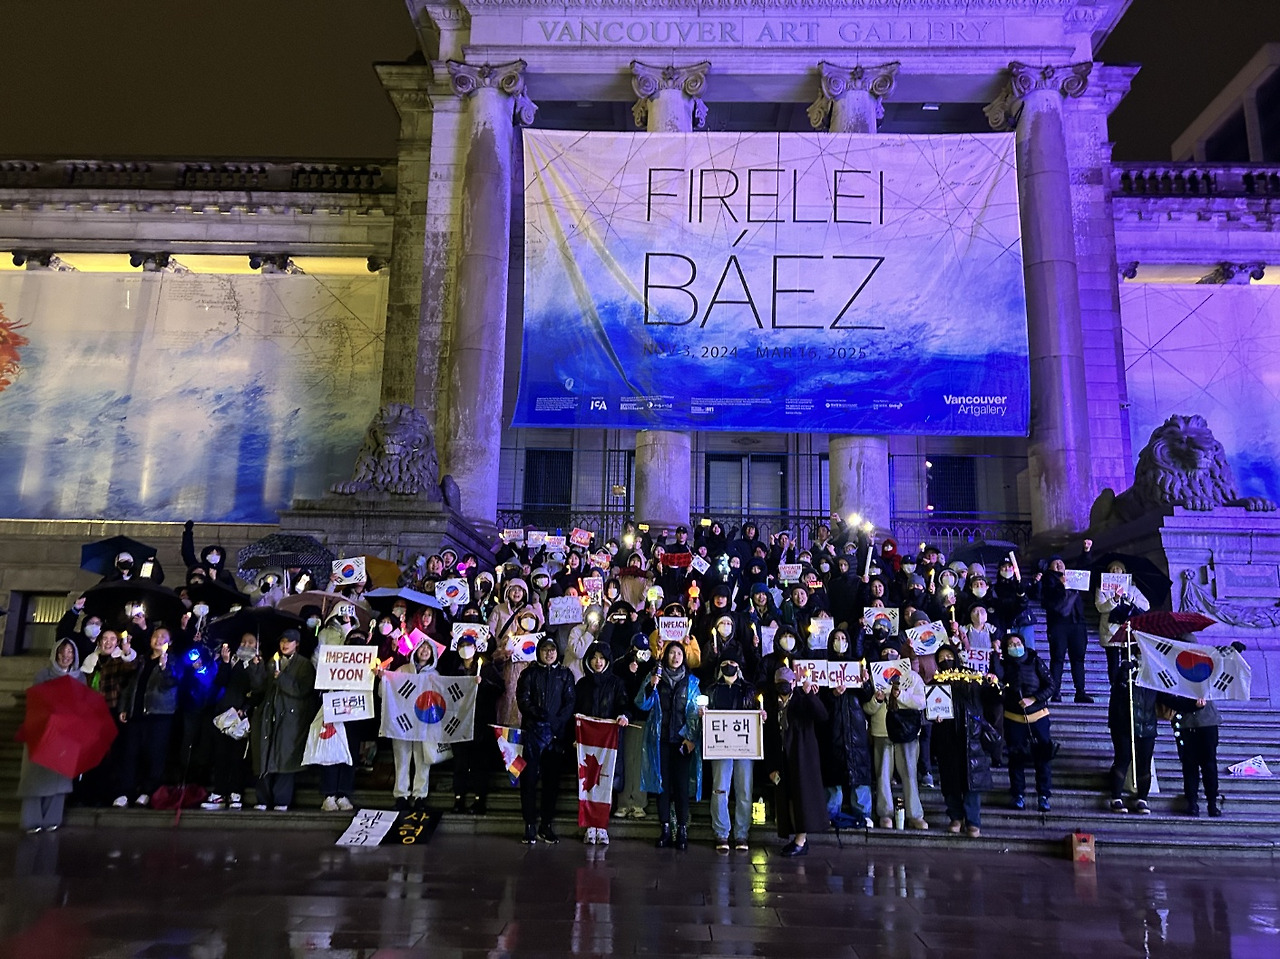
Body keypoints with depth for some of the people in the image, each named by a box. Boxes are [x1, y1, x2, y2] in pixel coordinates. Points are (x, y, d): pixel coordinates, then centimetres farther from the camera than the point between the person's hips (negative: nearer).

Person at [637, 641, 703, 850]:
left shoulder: (691, 681, 8)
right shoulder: (654, 677, 8)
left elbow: (695, 712, 4)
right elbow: (642, 704, 1)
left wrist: (691, 737, -6)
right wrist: (650, 687, -16)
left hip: (683, 740, 0)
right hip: (661, 739, 0)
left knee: (682, 784, -3)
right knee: (663, 783, 0)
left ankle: (682, 830, 2)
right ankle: (665, 829, 6)